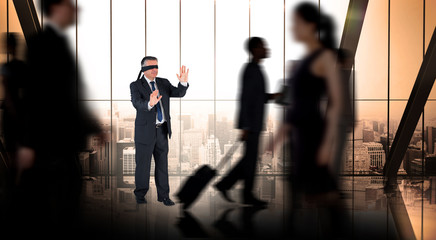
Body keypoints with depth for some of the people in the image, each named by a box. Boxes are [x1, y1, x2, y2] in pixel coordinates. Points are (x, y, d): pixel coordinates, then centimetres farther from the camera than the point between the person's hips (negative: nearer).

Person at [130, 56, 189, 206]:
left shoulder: (163, 83, 9)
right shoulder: (136, 86, -5)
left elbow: (179, 93, -3)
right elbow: (137, 103, -23)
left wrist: (183, 82, -24)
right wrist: (150, 103, -45)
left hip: (162, 130, 4)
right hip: (145, 130, -4)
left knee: (162, 163, 8)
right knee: (143, 164, 4)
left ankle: (163, 195, 16)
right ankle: (140, 194, 20)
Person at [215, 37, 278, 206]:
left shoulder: (255, 70, 15)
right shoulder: (251, 70, -15)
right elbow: (244, 100, -20)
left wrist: (273, 96, 7)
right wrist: (245, 127, -21)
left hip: (254, 123, 10)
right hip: (251, 123, -10)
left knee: (250, 158, 12)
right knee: (251, 158, -1)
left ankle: (225, 184, 16)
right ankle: (248, 195, 10)